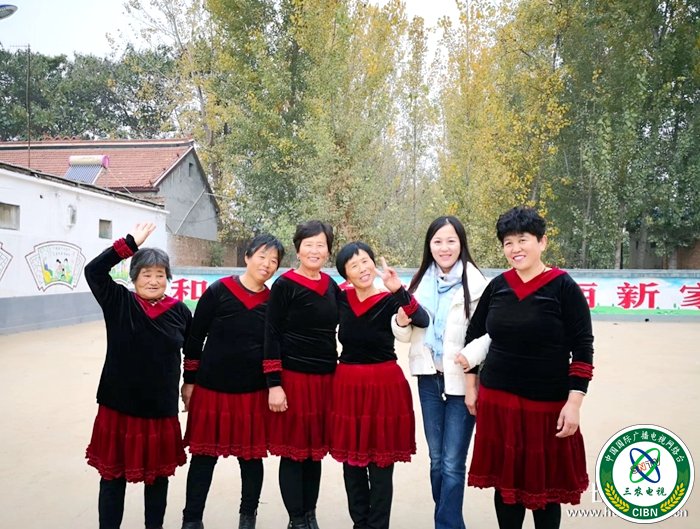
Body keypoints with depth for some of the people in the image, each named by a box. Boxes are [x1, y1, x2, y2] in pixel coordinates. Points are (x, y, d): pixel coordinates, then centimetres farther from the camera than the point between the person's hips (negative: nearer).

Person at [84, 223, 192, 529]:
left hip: (162, 408, 1)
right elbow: (93, 270, -16)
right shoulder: (118, 303, -4)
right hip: (118, 406, -1)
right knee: (113, 474, 10)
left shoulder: (179, 311, -2)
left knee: (158, 474, 15)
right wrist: (131, 243, -19)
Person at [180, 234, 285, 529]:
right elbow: (195, 337, -1)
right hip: (212, 388, -2)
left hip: (254, 392, 2)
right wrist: (189, 381, 0)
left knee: (252, 455, 12)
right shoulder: (219, 291, -5)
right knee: (204, 455, 9)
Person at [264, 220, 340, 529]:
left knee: (315, 450, 13)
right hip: (293, 377, -5)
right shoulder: (284, 285, -7)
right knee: (293, 450, 4)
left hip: (325, 378, 5)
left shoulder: (332, 286, 9)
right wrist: (274, 384, -14)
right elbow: (271, 336, -9)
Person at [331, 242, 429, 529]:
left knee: (381, 463, 5)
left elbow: (422, 321, -27)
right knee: (351, 459, 13)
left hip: (384, 385, -4)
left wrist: (398, 290, -36)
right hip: (347, 385, 4)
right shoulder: (341, 299, 2)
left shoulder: (389, 301, -9)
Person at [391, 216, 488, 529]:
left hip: (462, 380, -6)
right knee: (436, 459, 16)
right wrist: (401, 321, -10)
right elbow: (405, 335, 11)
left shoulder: (475, 282, -11)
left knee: (453, 463, -1)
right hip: (429, 378, 6)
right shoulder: (421, 282, 7)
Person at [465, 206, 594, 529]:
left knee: (545, 482, 10)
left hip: (547, 403, -3)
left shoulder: (563, 287, -9)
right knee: (505, 479, 14)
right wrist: (471, 386, 11)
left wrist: (573, 402, -14)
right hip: (497, 398, 4)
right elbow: (473, 336, 12)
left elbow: (583, 349, -9)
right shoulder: (498, 286, 3)